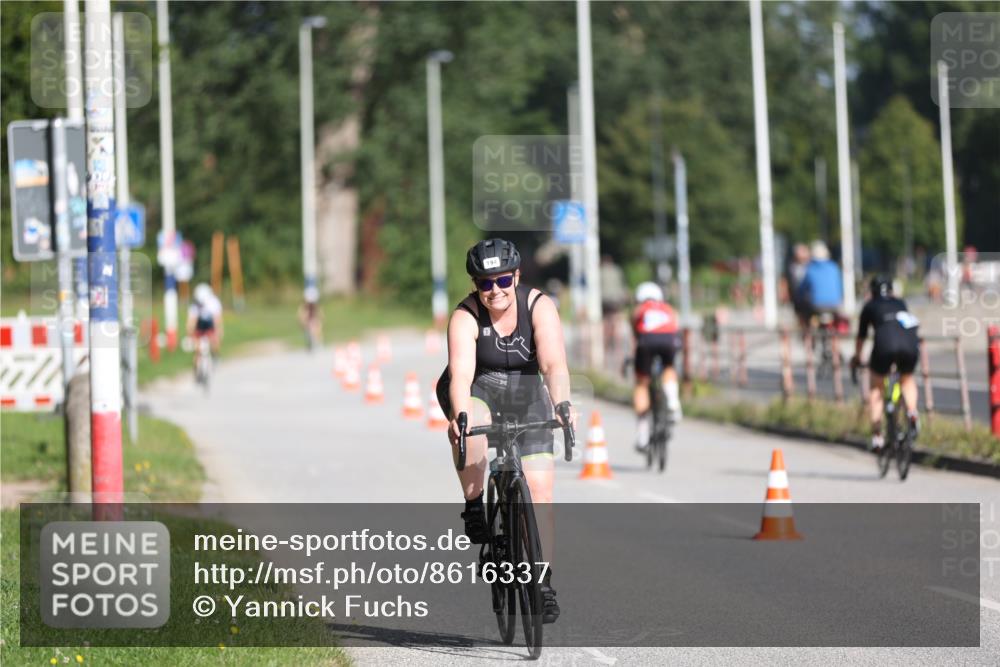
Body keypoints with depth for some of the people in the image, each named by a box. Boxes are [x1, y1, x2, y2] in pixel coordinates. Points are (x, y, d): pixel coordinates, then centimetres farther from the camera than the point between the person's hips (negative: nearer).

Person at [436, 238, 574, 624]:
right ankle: (474, 505, -17)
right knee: (470, 425, -38)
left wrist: (562, 404, -50)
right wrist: (460, 416, -53)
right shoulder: (465, 317, -21)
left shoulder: (539, 307, -19)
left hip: (525, 395, 1)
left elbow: (553, 363, -31)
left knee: (539, 490, -10)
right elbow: (460, 374, -34)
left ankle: (543, 583, -4)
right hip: (477, 392, -1)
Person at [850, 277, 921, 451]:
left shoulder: (870, 307, 26)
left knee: (876, 388, 19)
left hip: (885, 345, -2)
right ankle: (912, 412, 4)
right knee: (907, 380, 31)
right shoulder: (900, 304, 33)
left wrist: (856, 358, 50)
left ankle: (877, 435, 10)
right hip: (910, 344, 2)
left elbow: (861, 337, 34)